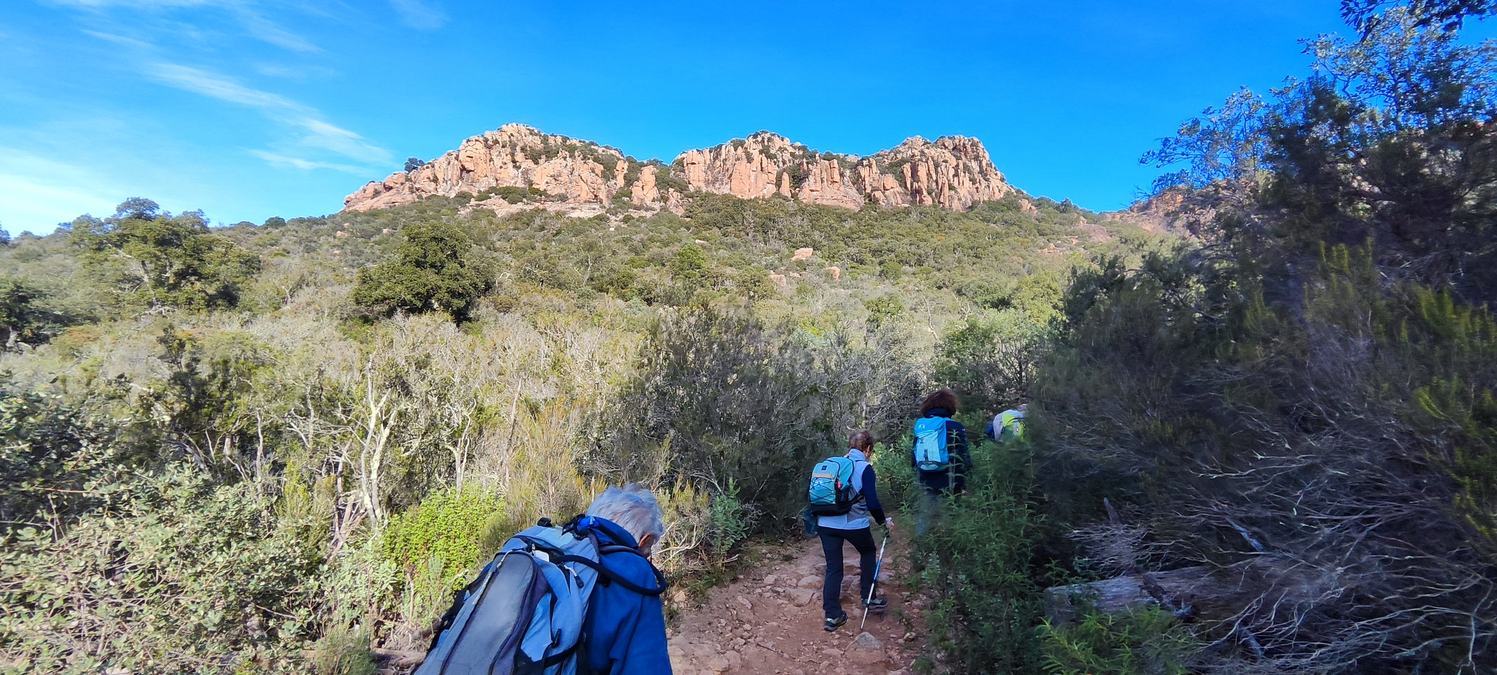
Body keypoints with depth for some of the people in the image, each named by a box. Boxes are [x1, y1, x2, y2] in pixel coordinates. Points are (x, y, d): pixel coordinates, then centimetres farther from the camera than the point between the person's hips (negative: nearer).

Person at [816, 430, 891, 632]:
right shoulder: (865, 468, -8)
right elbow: (872, 503, -10)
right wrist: (884, 521, 4)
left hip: (826, 523, 4)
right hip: (854, 524, -4)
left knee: (833, 568, 12)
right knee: (869, 552, 25)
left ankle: (832, 616, 13)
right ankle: (867, 597, 29)